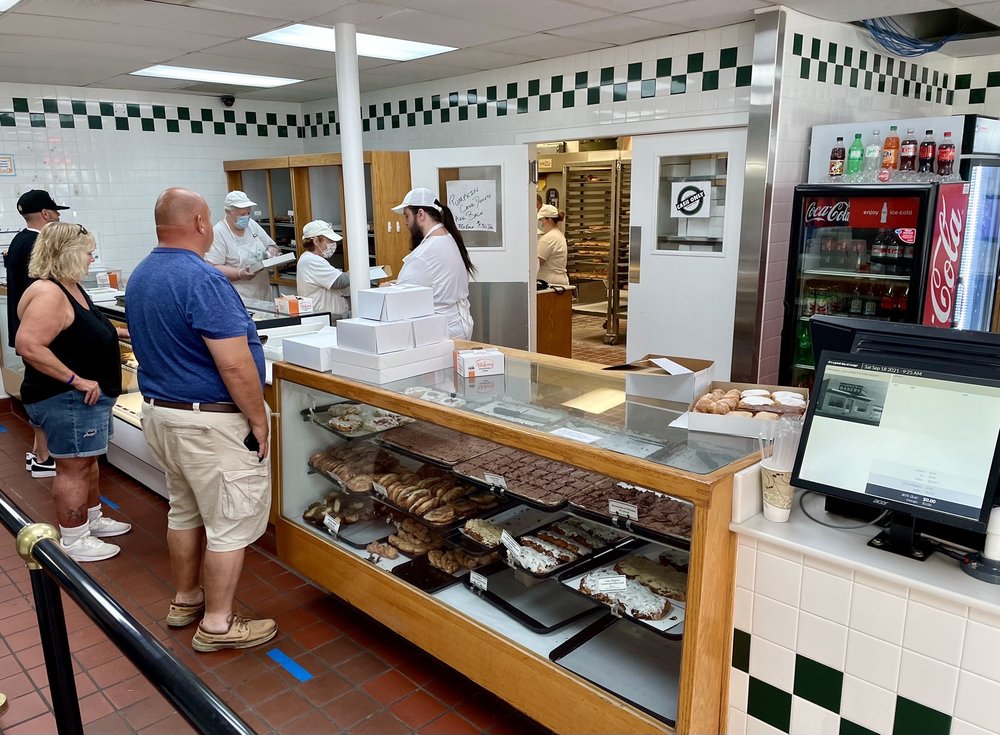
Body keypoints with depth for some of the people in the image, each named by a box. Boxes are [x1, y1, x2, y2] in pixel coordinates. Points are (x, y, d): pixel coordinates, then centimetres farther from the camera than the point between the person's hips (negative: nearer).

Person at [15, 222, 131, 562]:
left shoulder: (70, 287, 10)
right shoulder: (48, 293, -23)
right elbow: (28, 346, -31)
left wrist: (119, 332, 17)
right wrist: (77, 380, -28)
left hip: (82, 398, 10)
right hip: (66, 400, -10)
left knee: (87, 461, 21)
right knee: (73, 468, 1)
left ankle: (93, 519, 36)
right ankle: (73, 541, 13)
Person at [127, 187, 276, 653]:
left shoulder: (139, 277, 8)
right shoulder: (201, 279, -22)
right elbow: (235, 365, -25)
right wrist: (258, 419, -14)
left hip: (159, 410, 10)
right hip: (210, 421, -9)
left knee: (185, 510, 22)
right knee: (231, 522, 4)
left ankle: (185, 600, 37)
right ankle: (217, 625, 15)